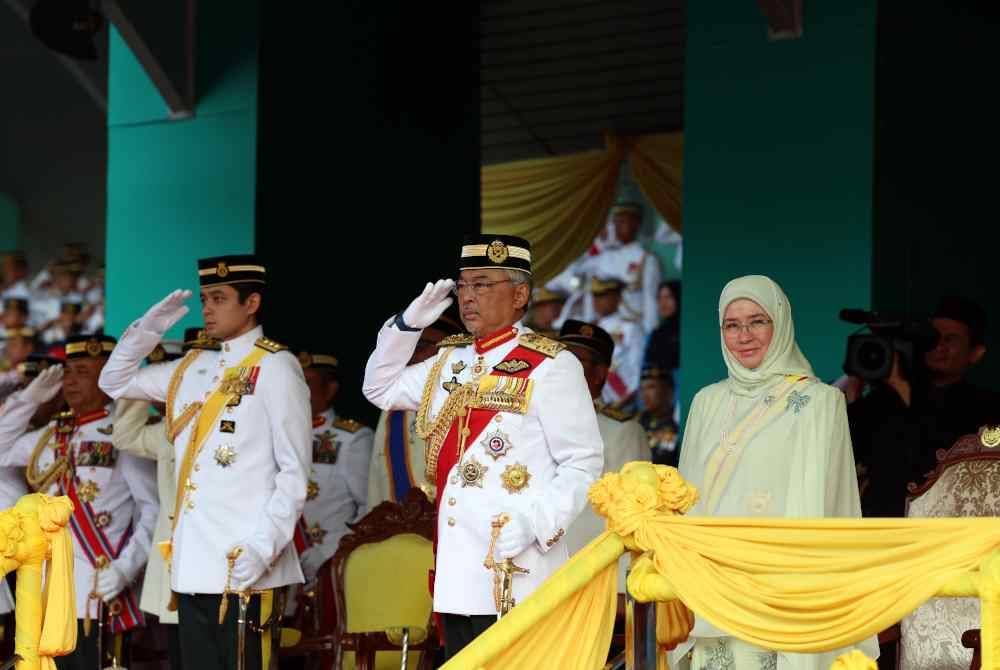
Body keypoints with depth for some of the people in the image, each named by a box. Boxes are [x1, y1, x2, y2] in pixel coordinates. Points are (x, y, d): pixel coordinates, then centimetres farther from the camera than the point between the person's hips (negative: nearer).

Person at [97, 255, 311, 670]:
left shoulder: (275, 368, -6)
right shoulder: (193, 368, 15)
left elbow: (295, 473, -10)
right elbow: (116, 382, 26)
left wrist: (262, 548, -19)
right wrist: (150, 328, 11)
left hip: (242, 563, -7)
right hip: (192, 562, 7)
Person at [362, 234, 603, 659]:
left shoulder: (551, 366, -6)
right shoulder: (450, 362, 16)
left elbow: (583, 463, -9)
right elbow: (380, 388, 29)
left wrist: (533, 522, -22)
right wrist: (409, 323, 15)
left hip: (514, 575, -7)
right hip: (455, 573, 7)